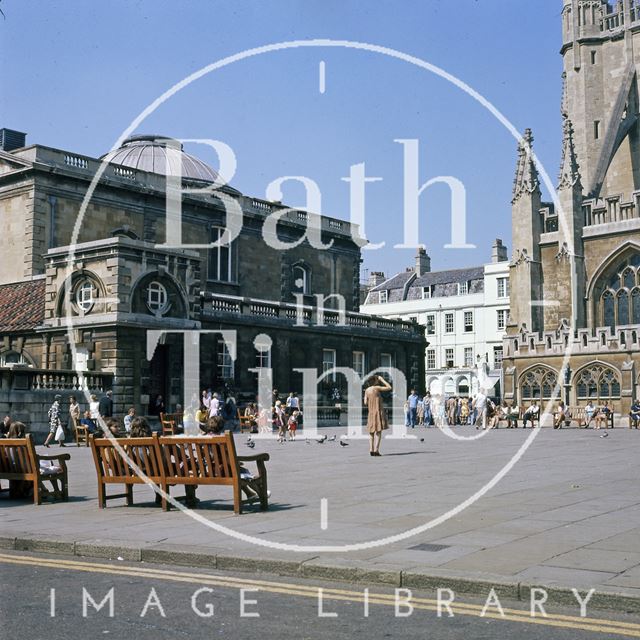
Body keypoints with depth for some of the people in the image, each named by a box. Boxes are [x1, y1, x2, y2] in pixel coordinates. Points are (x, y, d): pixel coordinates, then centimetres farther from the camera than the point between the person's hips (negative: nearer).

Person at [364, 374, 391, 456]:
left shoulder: (367, 390, 6)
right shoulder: (377, 388, -8)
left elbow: (365, 402, 9)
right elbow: (389, 387, -1)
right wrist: (382, 379, 5)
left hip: (371, 412, 5)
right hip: (379, 411, -5)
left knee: (371, 432, 11)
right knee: (378, 431, -4)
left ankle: (371, 450, 2)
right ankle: (376, 450, -13)